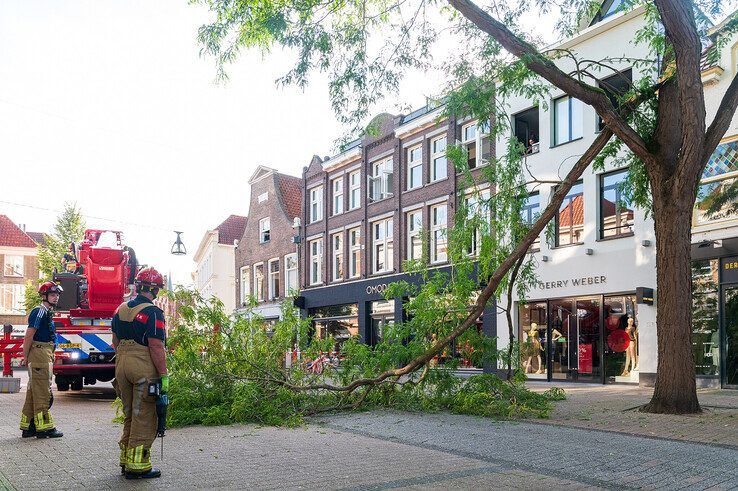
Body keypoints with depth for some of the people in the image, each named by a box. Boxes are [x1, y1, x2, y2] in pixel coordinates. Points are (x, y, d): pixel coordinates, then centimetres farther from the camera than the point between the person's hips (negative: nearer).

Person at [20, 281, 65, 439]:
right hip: (40, 353, -10)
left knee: (34, 391, 13)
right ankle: (43, 427, -3)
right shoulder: (40, 311, -11)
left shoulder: (47, 312, 19)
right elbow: (29, 335, -16)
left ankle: (28, 426, 20)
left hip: (45, 355, 10)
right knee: (43, 391, -6)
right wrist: (26, 357, -14)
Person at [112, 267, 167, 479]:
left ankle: (126, 460, 26)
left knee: (129, 415, 18)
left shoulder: (121, 309, 12)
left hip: (122, 365, 8)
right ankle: (137, 466, 3)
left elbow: (115, 341, 18)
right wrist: (164, 375, -14)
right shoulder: (153, 313, -12)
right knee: (144, 418, 0)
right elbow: (156, 347, -17)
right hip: (144, 367, -8)